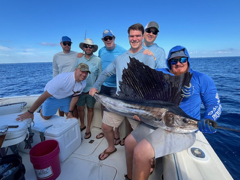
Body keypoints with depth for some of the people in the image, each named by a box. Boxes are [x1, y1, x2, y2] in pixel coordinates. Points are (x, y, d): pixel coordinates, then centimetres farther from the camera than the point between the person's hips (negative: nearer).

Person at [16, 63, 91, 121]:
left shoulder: (83, 83, -22)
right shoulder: (62, 79, -40)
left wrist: (70, 111, -5)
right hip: (52, 96, -4)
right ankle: (42, 109, 38)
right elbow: (44, 97, -36)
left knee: (70, 116, 7)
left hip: (66, 97, 4)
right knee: (46, 117, 7)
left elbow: (75, 96, -7)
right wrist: (30, 112, -32)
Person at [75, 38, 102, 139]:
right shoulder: (79, 60, 6)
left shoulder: (97, 60, -4)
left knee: (90, 109, 11)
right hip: (80, 89, 3)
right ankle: (82, 125, 39)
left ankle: (88, 130, 28)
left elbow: (100, 76, -2)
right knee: (80, 108, 13)